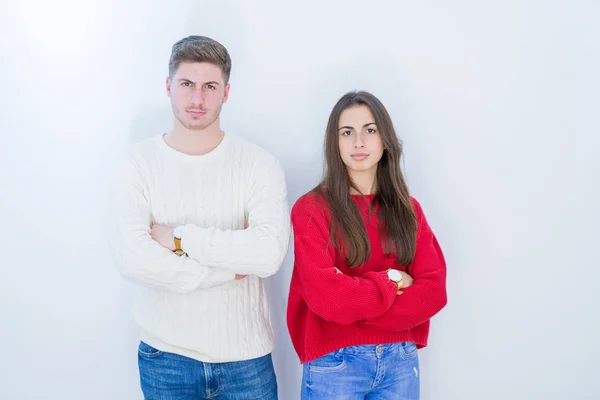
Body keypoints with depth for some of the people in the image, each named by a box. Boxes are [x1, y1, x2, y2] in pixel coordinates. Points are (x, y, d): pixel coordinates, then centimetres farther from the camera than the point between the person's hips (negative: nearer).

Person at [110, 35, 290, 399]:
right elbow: (133, 258, -16)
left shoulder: (259, 164, -6)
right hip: (166, 357, 1)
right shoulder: (140, 163, -4)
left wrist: (180, 238, -16)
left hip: (246, 356, 0)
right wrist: (229, 268, -15)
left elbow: (270, 253, -19)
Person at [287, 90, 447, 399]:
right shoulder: (311, 209, -8)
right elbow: (325, 295, -17)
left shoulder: (408, 209, 5)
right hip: (334, 363, -3)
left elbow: (434, 291, -5)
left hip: (401, 360, 4)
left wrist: (356, 306, -15)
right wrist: (390, 281, -7)